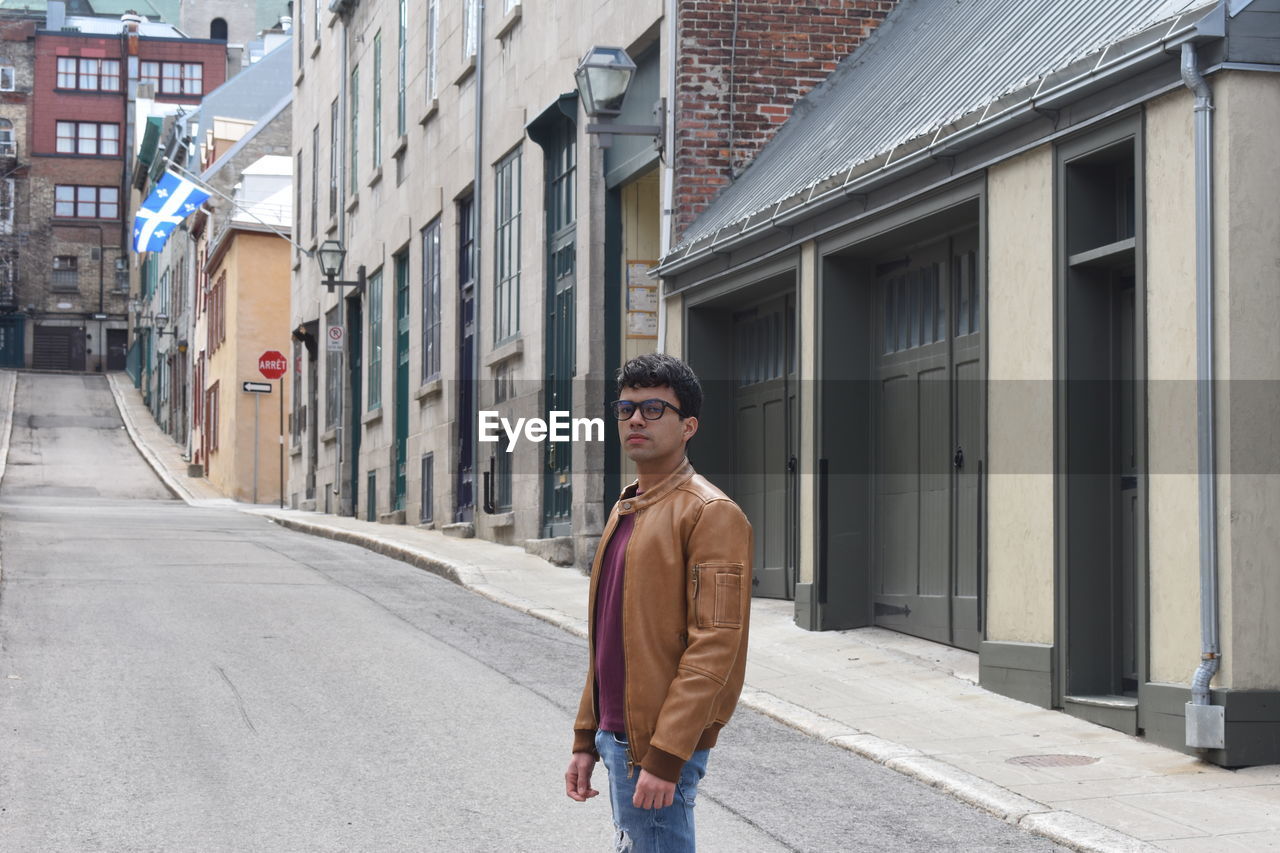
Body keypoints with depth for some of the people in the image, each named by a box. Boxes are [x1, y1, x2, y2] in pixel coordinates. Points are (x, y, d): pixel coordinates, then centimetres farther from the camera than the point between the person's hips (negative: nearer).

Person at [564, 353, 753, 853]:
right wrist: (586, 741, 17)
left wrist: (664, 756, -22)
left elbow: (715, 644, -19)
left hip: (658, 746, -9)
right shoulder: (624, 512, 16)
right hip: (619, 737, 9)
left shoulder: (710, 513, -12)